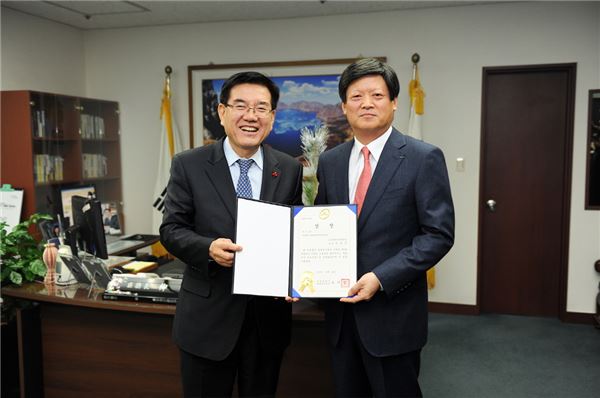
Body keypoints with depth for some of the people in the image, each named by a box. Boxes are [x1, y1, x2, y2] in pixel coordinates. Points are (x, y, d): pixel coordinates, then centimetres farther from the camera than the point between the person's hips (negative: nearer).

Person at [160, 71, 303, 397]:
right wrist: (208, 248, -23)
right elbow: (171, 229, -4)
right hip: (208, 316, -2)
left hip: (269, 317, 2)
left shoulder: (289, 169, 1)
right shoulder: (189, 165, -5)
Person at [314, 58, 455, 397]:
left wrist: (381, 278, -19)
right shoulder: (329, 162, 7)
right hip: (341, 312, 5)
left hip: (393, 314, -4)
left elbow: (439, 234, -12)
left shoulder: (423, 158, -9)